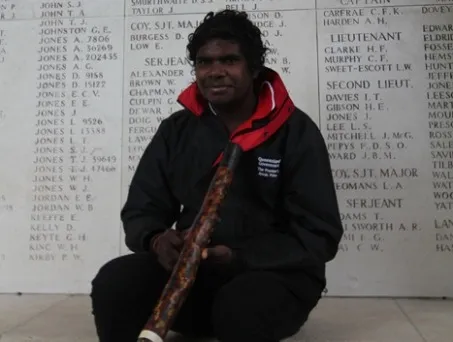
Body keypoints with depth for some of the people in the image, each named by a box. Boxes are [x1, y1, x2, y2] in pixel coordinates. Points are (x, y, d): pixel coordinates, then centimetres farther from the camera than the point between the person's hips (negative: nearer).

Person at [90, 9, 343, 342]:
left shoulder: (295, 130, -5)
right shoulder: (176, 130, 6)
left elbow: (318, 235, -8)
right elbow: (140, 212, 8)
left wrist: (238, 257, -21)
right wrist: (157, 240, -17)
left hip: (276, 274, -3)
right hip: (192, 271, 4)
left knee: (242, 308, -37)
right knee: (114, 282, -23)